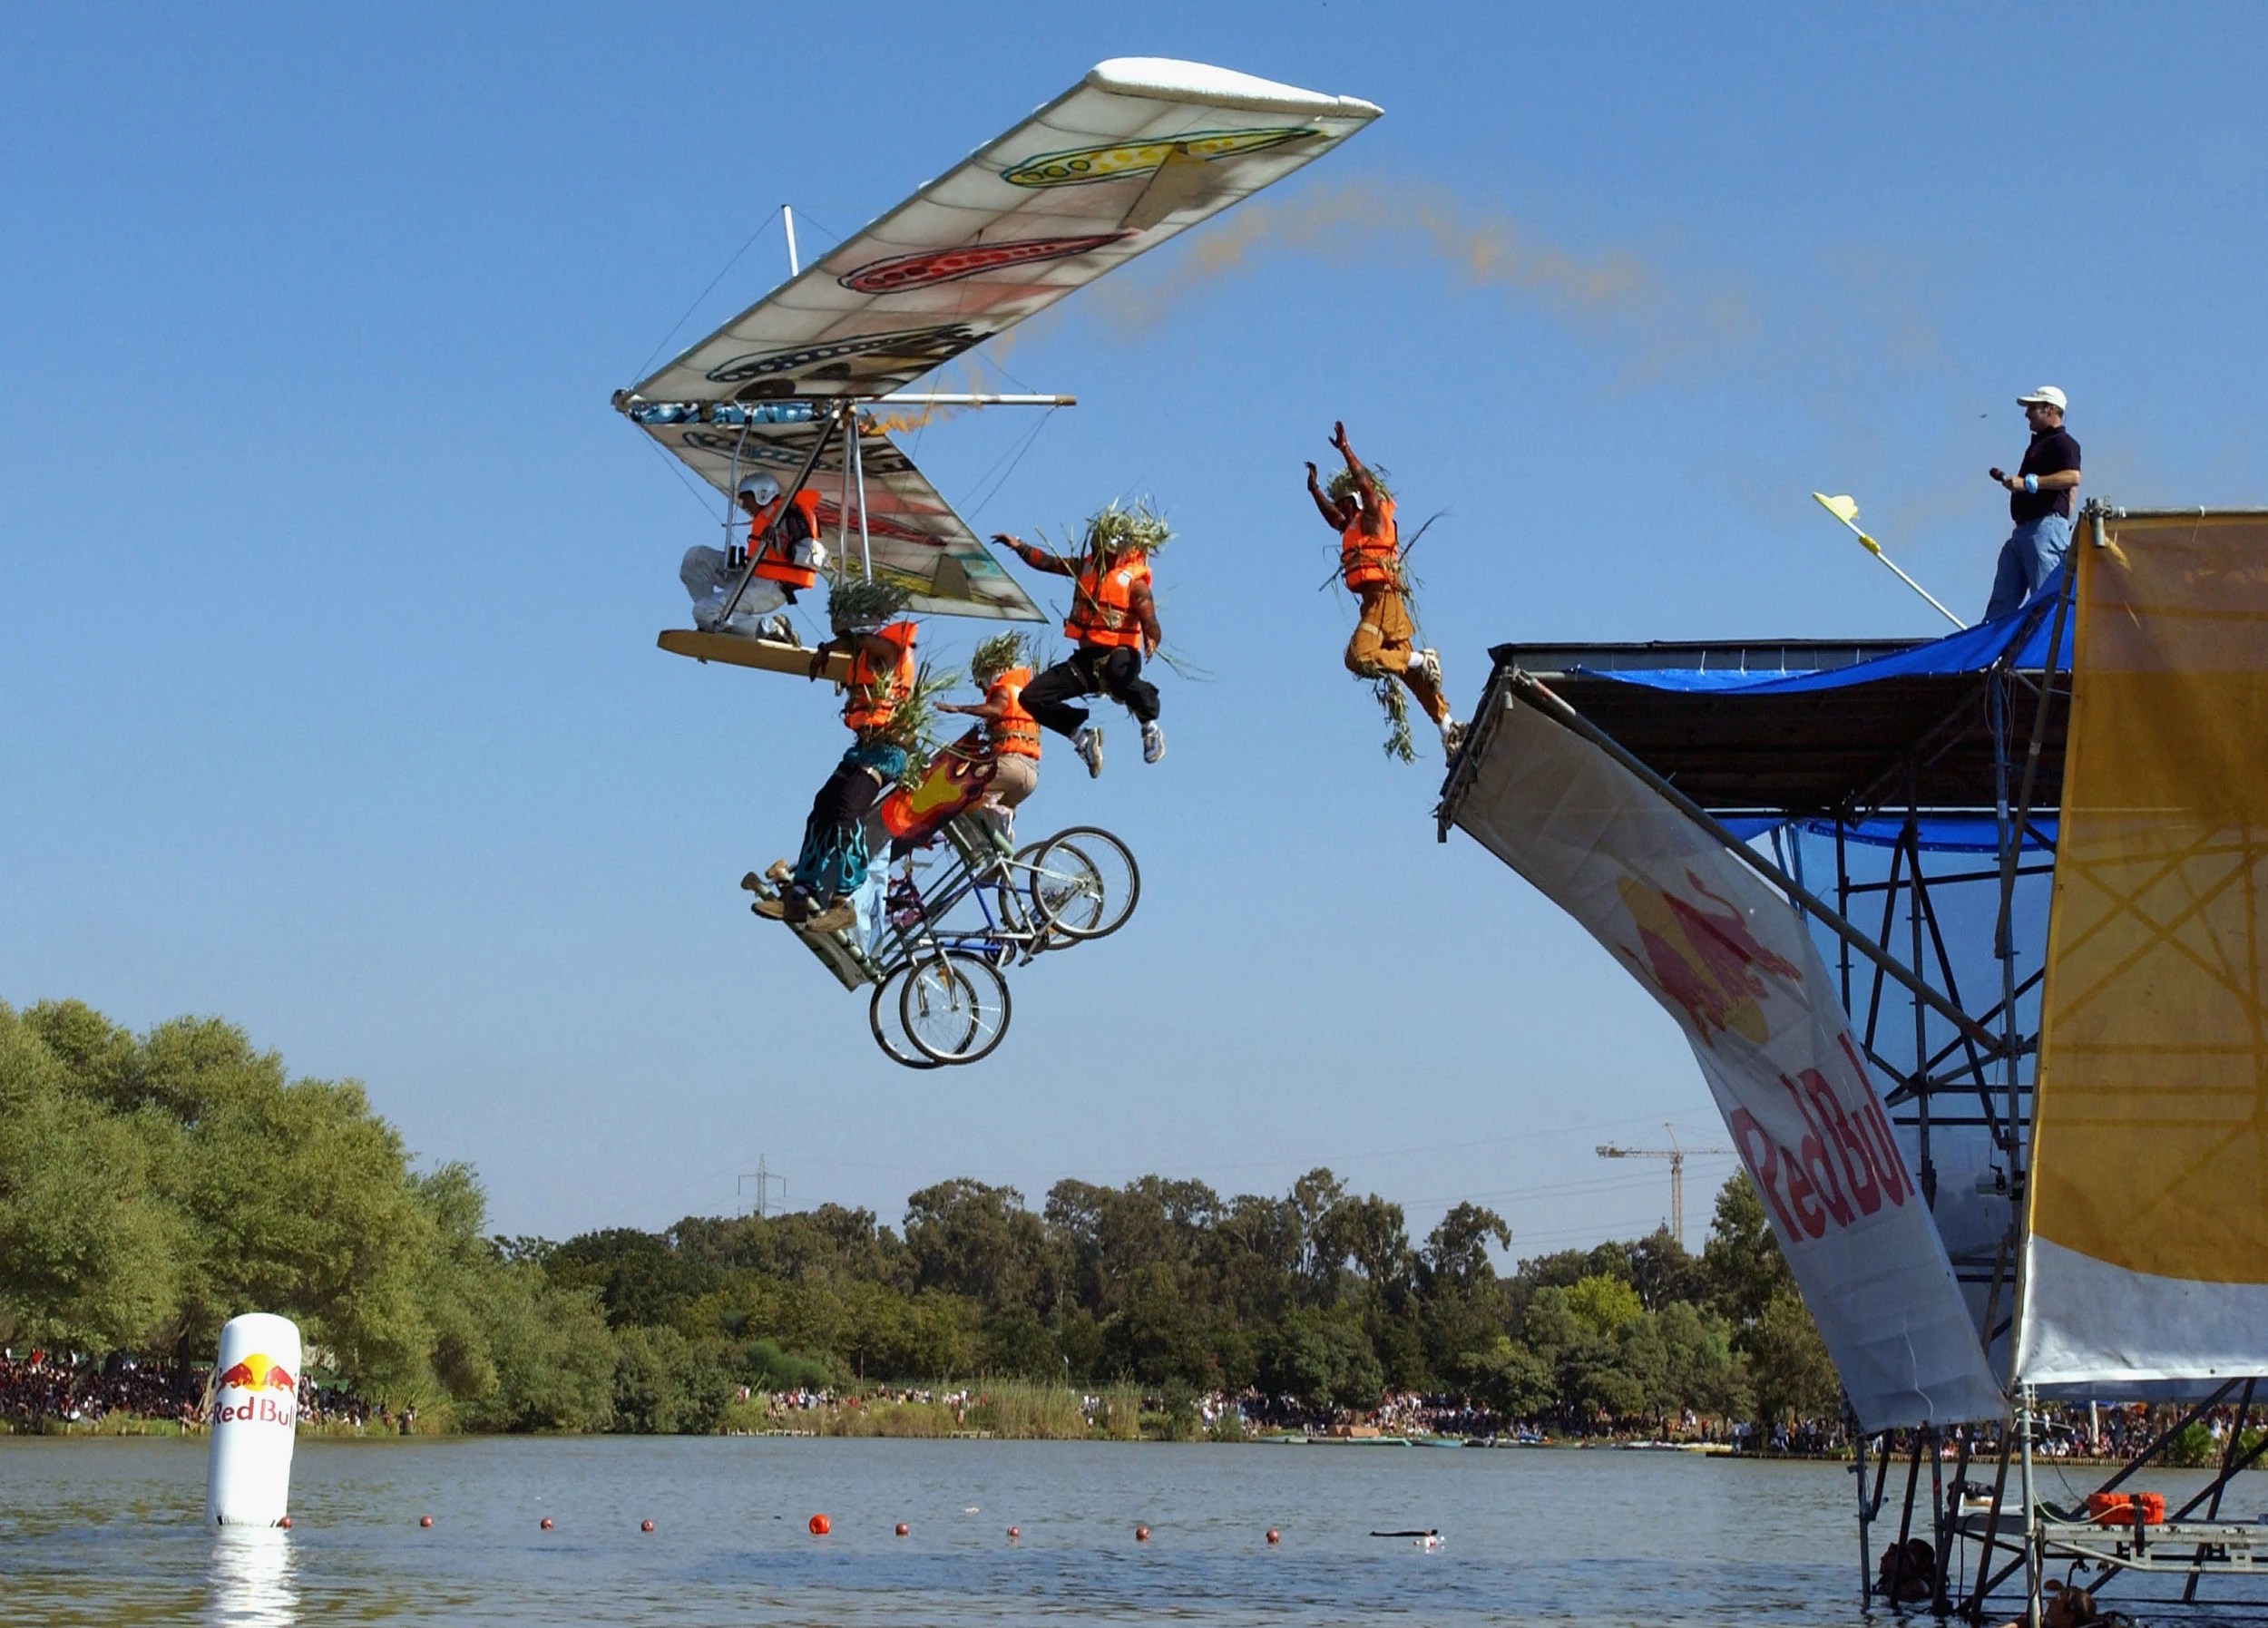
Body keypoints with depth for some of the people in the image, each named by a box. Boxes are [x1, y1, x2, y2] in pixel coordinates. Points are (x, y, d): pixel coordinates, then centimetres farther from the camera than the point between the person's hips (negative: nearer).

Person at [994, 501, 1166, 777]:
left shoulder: (1134, 581, -9)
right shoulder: (1086, 566, 10)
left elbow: (1150, 625, -20)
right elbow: (1047, 562, 17)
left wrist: (1152, 641, -41)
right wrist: (1019, 546, 4)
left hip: (1119, 654, -6)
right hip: (1086, 657, 6)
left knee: (1119, 673, -44)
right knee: (1032, 697, -5)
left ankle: (1150, 726, -18)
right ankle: (1082, 732, 14)